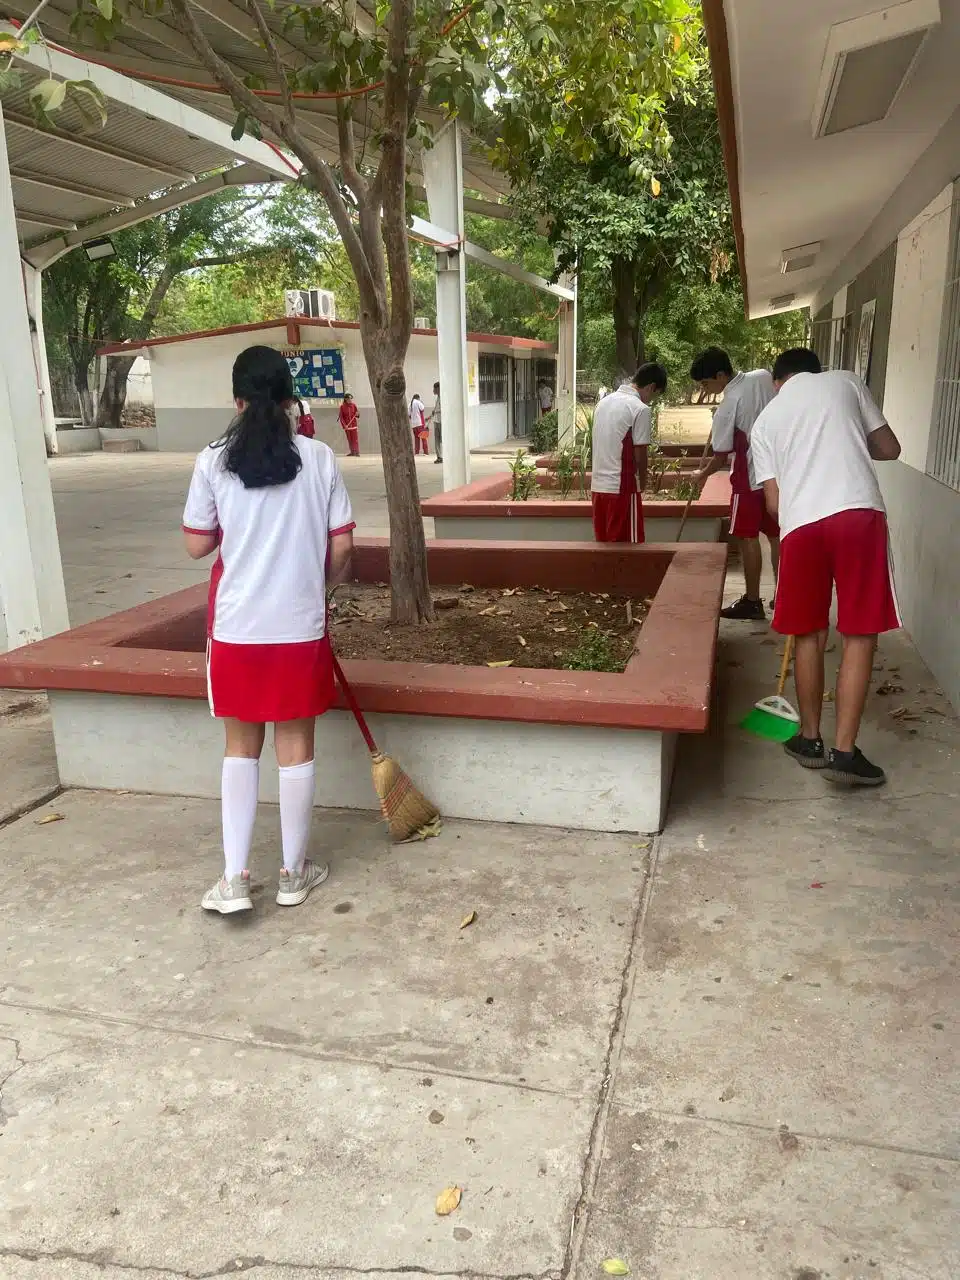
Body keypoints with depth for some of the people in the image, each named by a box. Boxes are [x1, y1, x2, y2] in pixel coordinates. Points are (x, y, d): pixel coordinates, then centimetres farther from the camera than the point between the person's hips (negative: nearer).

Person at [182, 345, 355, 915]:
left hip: (237, 627, 1)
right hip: (301, 625, 0)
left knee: (241, 746, 15)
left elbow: (198, 545, 2)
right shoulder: (319, 458, -4)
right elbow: (342, 547, -3)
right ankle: (294, 873, 23)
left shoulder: (214, 462, -4)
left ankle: (234, 878, 15)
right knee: (296, 744, 11)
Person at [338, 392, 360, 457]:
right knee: (349, 439, 6)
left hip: (354, 425, 0)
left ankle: (357, 452, -8)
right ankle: (352, 452, 15)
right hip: (347, 426, 0)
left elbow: (357, 415, 11)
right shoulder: (342, 406, -3)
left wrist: (357, 414, -14)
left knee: (355, 439, -7)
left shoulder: (353, 405, 3)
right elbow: (341, 417, -4)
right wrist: (344, 425, -15)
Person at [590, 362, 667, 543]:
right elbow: (639, 456, -10)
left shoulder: (604, 402, 12)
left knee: (604, 544, 13)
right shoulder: (640, 409, -12)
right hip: (622, 488, -7)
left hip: (598, 486, 8)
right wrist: (642, 485, 8)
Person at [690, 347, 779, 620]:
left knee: (748, 538, 2)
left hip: (752, 478, -7)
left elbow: (721, 456, -9)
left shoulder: (727, 407, -16)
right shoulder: (764, 377, 2)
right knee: (777, 536, 12)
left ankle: (752, 602, 7)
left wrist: (703, 474, 10)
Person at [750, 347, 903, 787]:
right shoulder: (845, 382, 18)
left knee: (809, 635, 15)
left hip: (800, 523, 2)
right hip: (859, 512, -2)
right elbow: (889, 449, 20)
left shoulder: (765, 419, 20)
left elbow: (773, 502, 14)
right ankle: (844, 751, 3)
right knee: (860, 636, 4)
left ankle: (810, 739, 25)